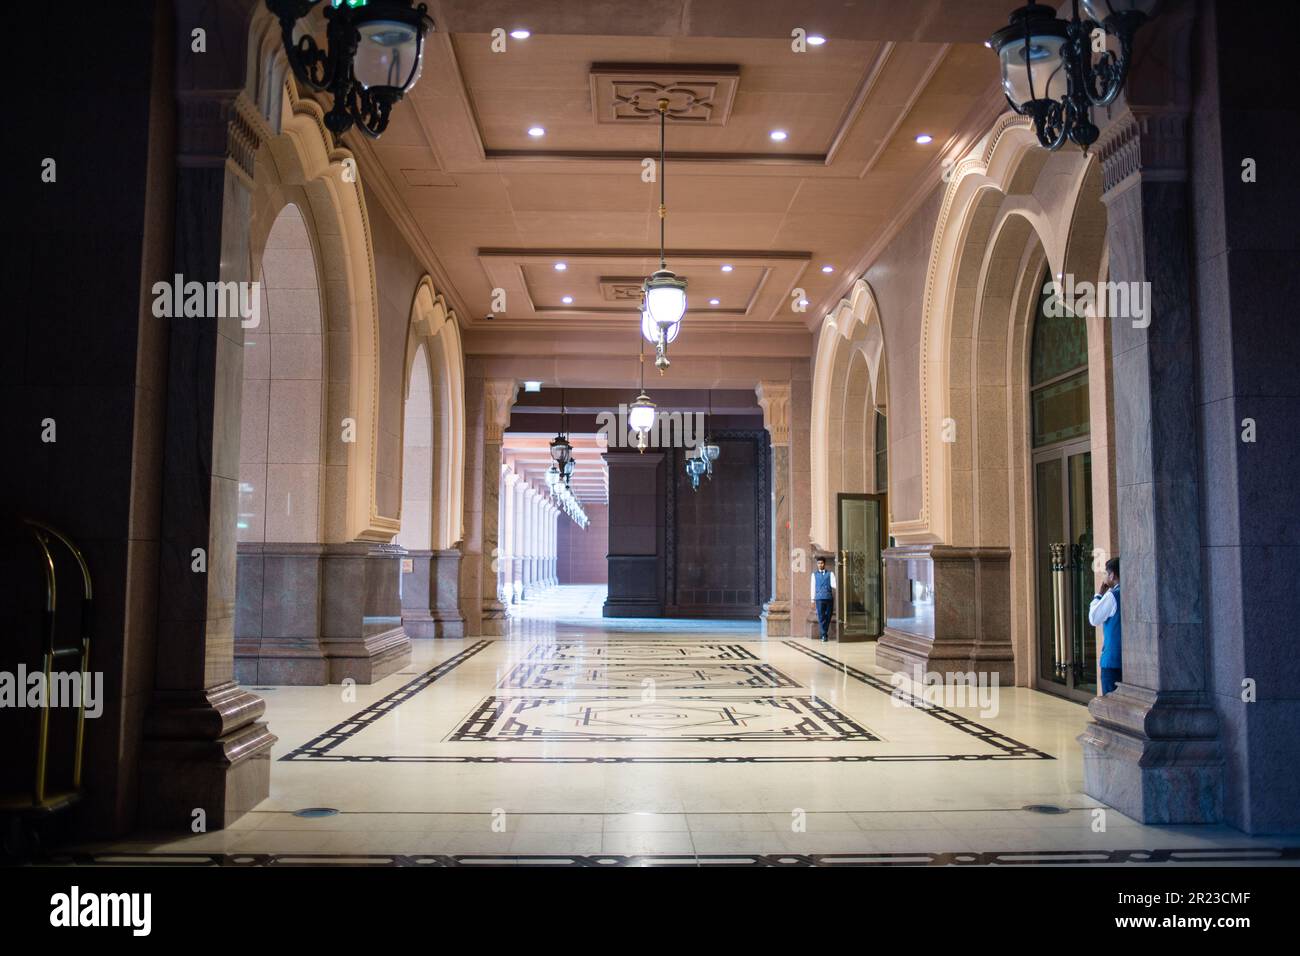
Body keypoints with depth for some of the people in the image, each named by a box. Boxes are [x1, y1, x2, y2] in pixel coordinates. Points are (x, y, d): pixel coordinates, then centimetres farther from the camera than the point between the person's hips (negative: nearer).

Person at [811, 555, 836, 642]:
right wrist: (813, 599, 10)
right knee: (821, 617, -7)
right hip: (819, 598, 0)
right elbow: (813, 586, 14)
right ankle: (824, 635, -5)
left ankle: (824, 634, 14)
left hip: (829, 597, 0)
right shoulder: (814, 574, 15)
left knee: (828, 616, 2)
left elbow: (833, 584, 0)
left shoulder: (830, 573, 11)